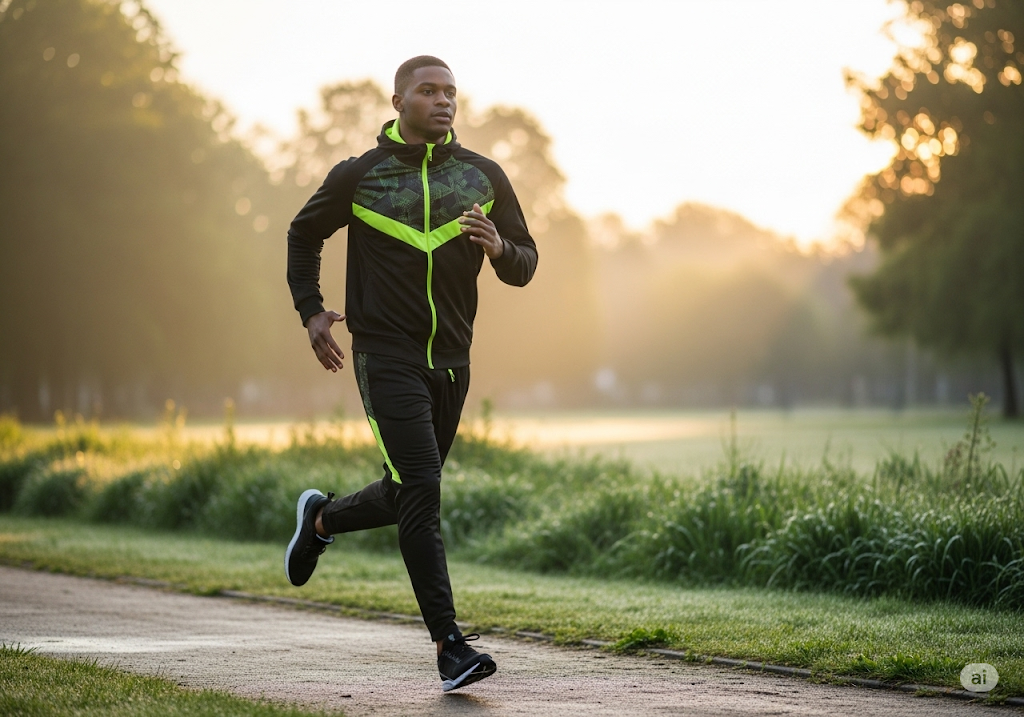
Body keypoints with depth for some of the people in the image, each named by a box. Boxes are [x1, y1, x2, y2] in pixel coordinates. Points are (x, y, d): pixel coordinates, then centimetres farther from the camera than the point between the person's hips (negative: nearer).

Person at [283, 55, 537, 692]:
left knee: (407, 496, 15)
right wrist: (311, 312, 6)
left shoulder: (484, 177, 5)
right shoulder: (359, 175, -1)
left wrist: (499, 247, -14)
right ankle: (450, 646, -14)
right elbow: (304, 235, 16)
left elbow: (524, 267, 9)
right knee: (421, 492, -15)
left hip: (451, 360, 5)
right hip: (387, 357, -4)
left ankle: (322, 519, 46)